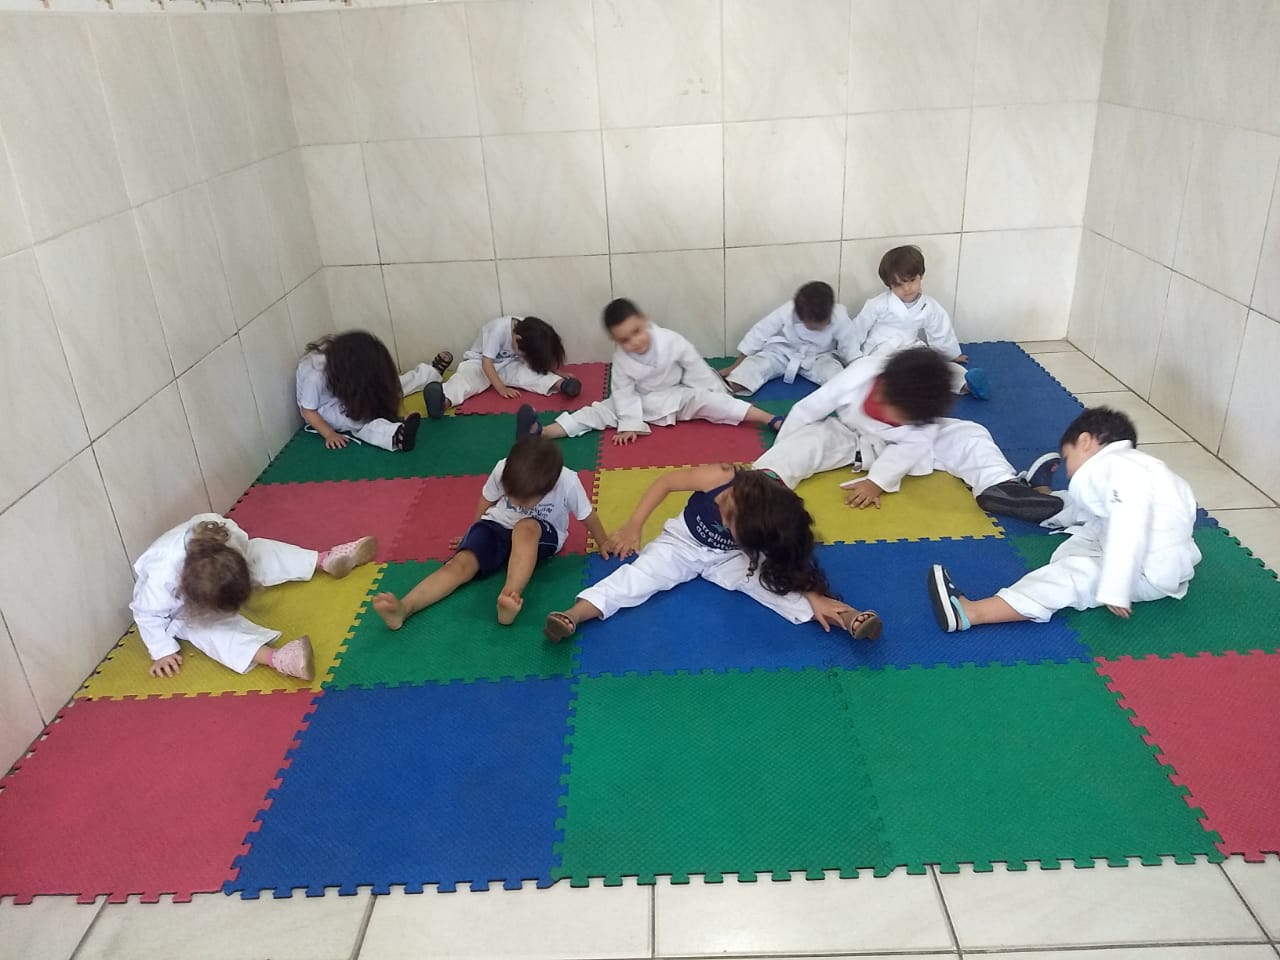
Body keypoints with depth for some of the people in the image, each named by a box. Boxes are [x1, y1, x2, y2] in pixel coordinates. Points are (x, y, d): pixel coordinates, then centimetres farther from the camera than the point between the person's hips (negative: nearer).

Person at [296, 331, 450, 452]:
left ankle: (433, 372, 14)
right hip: (324, 409, -7)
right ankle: (396, 435, -61)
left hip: (348, 398, 7)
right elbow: (308, 411, -28)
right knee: (357, 417, -35)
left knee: (388, 386, -3)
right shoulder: (315, 375, -36)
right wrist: (330, 434, -36)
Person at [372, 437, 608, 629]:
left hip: (543, 535, -2)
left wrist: (603, 543, 6)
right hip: (498, 524, 2)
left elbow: (587, 515, -10)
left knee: (526, 528, -40)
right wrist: (473, 535, 14)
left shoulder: (568, 483, -29)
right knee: (462, 562, -25)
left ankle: (510, 596, -55)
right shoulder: (502, 469, -21)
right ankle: (403, 608, -45)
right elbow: (487, 500, 0)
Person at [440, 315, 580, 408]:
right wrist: (501, 389, -34)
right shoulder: (499, 329, -30)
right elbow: (486, 362, -29)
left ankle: (562, 385, -50)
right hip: (479, 363, -4)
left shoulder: (528, 332, -13)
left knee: (529, 372, -27)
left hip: (508, 365, 4)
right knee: (465, 377, -36)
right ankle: (443, 401, -66)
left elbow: (534, 362, -3)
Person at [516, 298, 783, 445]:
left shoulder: (671, 341, -26)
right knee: (601, 411, -11)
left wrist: (716, 397, -8)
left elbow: (696, 368, -15)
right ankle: (542, 432, -22)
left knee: (706, 400, -25)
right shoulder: (621, 358, -19)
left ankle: (773, 421, -31)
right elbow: (624, 392, -12)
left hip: (679, 396, -1)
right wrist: (629, 424, -19)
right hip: (643, 403, 2)